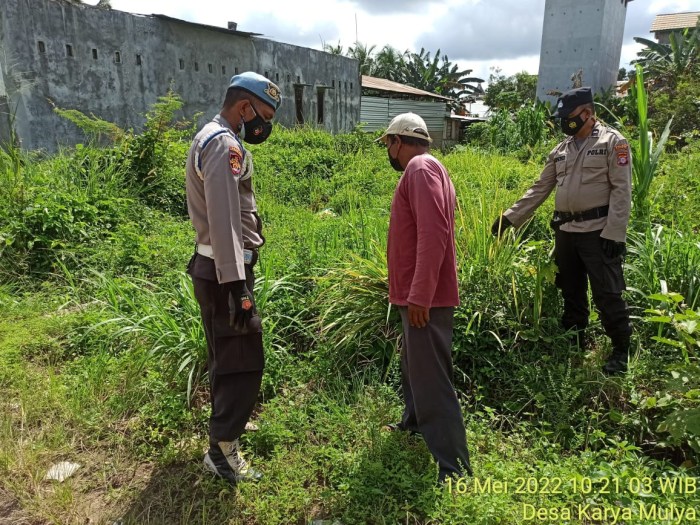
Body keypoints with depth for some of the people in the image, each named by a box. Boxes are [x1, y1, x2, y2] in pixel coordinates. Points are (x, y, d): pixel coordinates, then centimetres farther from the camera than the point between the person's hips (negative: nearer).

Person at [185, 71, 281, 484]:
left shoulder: (210, 139, 17)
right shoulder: (224, 144, -16)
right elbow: (224, 220, -25)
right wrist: (236, 284, -27)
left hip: (214, 267, 11)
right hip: (225, 271, -11)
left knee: (227, 355, 21)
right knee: (244, 360, -3)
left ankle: (227, 422, 37)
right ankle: (222, 450, 8)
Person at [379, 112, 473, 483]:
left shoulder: (421, 168, -13)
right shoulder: (420, 170, 19)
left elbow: (433, 233, -25)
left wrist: (420, 296, -27)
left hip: (425, 299, -11)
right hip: (418, 294, 11)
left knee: (431, 379, -7)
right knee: (414, 366, 25)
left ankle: (454, 466, 0)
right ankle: (415, 422, 45)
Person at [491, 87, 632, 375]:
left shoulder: (612, 142, -3)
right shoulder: (561, 150, 14)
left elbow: (621, 190, -10)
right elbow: (539, 188, 14)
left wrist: (614, 233, -17)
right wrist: (510, 216, 7)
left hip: (598, 232, -6)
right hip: (566, 231, 6)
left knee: (607, 293, -2)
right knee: (571, 291, 14)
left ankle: (621, 350, 15)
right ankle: (574, 343, 28)